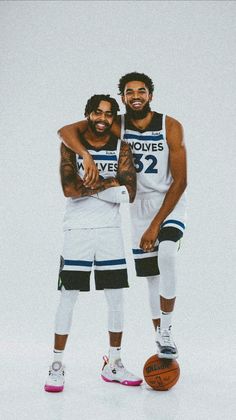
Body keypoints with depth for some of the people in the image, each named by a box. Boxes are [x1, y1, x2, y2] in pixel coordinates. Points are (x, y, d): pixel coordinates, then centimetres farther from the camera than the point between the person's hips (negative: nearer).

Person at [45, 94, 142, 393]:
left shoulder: (121, 148, 3)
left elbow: (129, 194, -9)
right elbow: (69, 188, -18)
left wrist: (87, 187, -15)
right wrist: (108, 183, -15)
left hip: (110, 231, 3)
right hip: (77, 230, -3)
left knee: (116, 298, 6)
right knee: (68, 297, -2)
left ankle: (113, 365, 19)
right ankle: (57, 366, 8)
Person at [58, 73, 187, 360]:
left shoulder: (171, 127, -15)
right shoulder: (117, 125, -9)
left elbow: (180, 181, -15)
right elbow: (65, 131, -17)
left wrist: (156, 225, -19)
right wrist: (87, 157, -38)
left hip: (171, 201, -3)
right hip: (140, 204, 3)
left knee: (167, 254, -30)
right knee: (152, 276, 5)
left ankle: (166, 332, -17)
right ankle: (161, 344, 17)